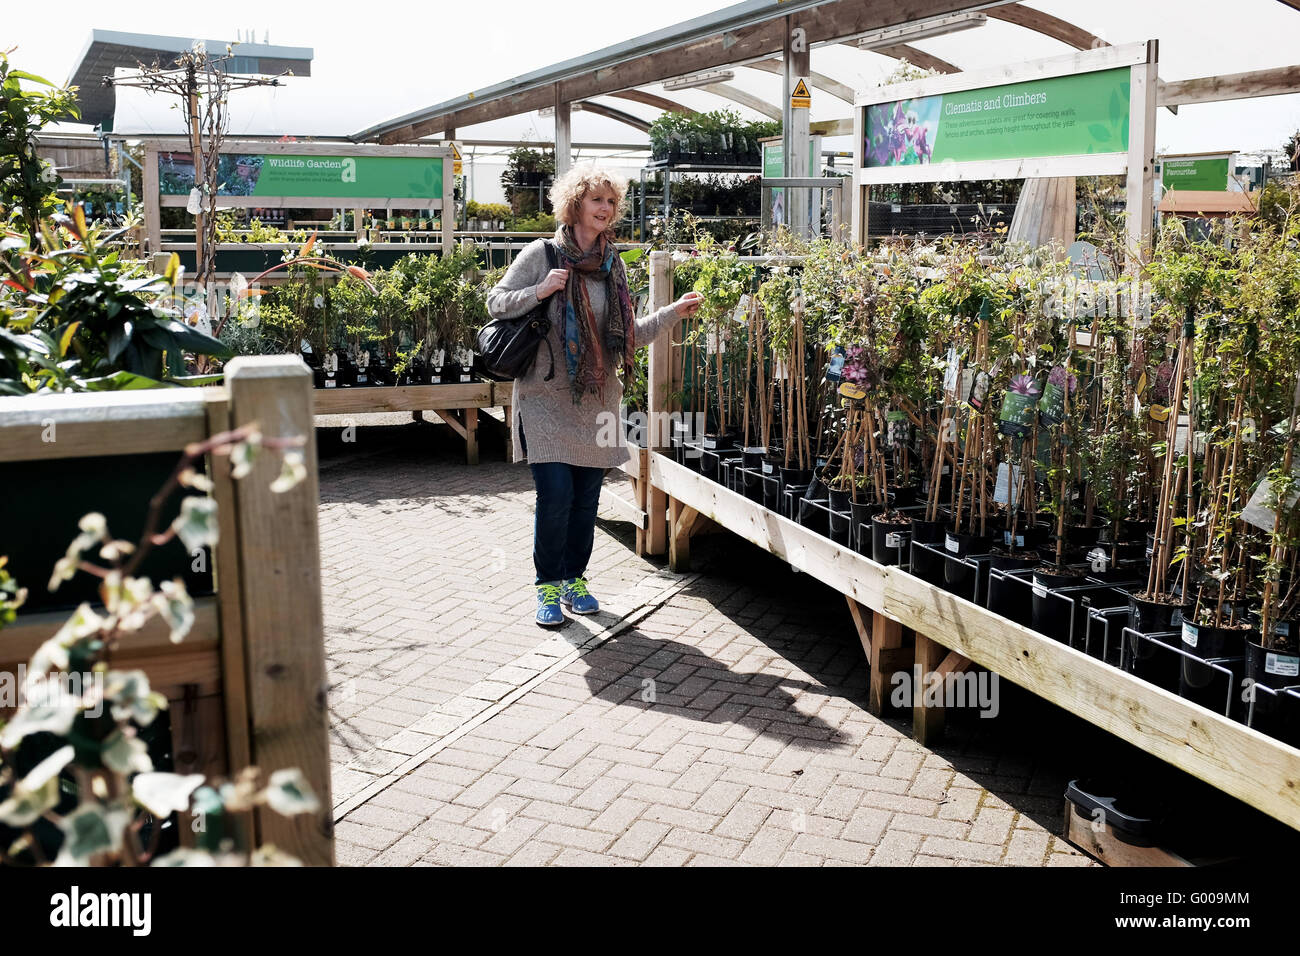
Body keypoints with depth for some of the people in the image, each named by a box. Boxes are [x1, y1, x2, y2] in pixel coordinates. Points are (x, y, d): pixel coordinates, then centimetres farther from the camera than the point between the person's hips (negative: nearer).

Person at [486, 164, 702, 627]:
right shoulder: (542, 254, -4)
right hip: (547, 398, -4)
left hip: (597, 399, 4)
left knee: (586, 498, 7)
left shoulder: (613, 263, 10)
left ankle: (574, 579, 24)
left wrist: (674, 312, 6)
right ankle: (548, 585, 8)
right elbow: (496, 302, -1)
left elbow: (630, 333, 15)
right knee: (556, 494, -10)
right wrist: (540, 291, -16)